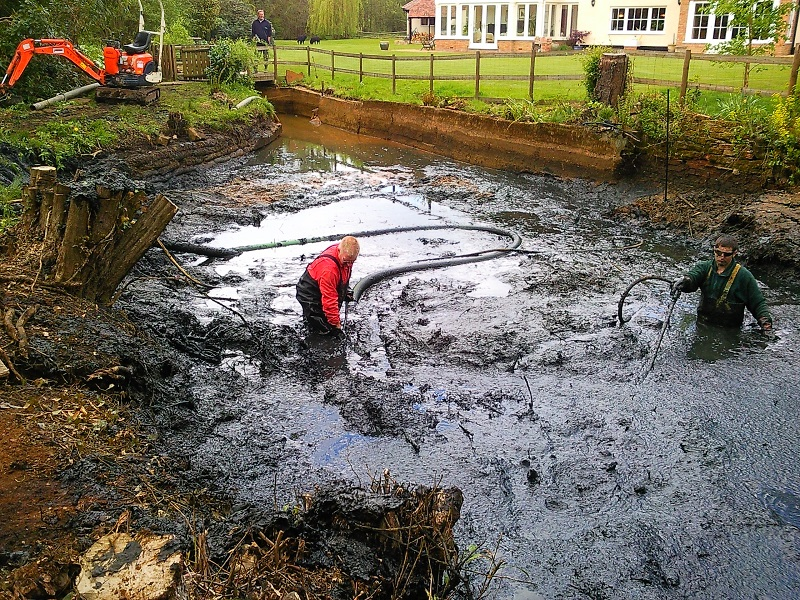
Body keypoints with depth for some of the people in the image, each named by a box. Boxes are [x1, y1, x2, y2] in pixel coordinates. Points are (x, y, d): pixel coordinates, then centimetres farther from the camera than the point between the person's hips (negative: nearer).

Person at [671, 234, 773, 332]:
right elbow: (691, 276, -17)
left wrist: (765, 321, -15)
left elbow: (758, 303, 3)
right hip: (703, 325, 2)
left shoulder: (744, 276, -1)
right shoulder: (704, 267, 5)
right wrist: (683, 281, -41)